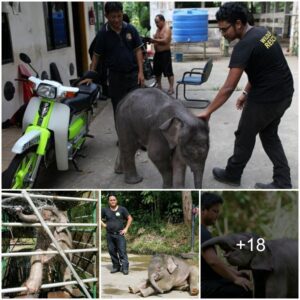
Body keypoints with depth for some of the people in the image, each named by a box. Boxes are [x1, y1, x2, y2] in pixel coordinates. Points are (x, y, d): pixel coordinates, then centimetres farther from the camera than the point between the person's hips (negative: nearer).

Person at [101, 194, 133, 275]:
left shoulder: (122, 209, 1)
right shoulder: (105, 210, 5)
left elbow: (130, 218, 5)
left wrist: (126, 228, -1)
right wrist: (104, 225, 3)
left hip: (119, 234, -2)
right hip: (109, 235, 3)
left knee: (122, 252, -7)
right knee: (112, 252, 8)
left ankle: (125, 268, -4)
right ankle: (116, 267, 21)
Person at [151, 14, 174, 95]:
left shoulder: (167, 29, -12)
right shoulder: (158, 29, 15)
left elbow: (165, 41, -24)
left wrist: (154, 40, -28)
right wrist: (151, 39, 0)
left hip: (165, 53, -9)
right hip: (157, 53, 9)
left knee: (168, 71, -7)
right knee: (157, 71, 14)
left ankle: (171, 88, -3)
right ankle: (159, 86, 26)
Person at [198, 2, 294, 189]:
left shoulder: (244, 46, -22)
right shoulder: (262, 33, 8)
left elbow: (229, 88, -24)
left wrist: (208, 111, -18)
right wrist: (246, 93, 17)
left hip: (266, 98, -9)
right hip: (284, 94, 9)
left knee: (245, 136, 11)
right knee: (269, 135, 20)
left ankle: (232, 175, 31)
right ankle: (283, 182, 21)